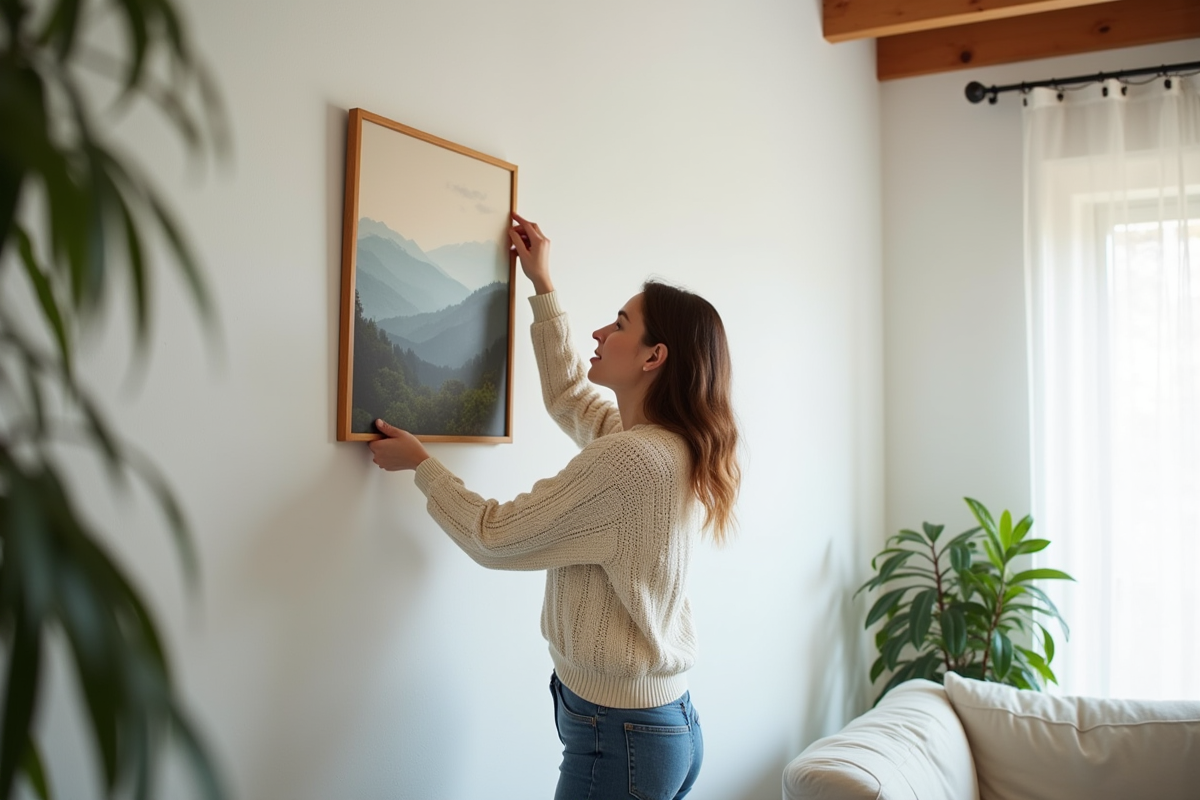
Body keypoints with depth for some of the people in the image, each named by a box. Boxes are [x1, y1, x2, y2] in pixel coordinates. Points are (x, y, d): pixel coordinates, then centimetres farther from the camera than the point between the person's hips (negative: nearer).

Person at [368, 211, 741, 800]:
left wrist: (419, 463, 0)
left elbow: (492, 537, -15)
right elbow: (567, 396, 21)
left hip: (619, 736, -9)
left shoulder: (627, 457, -24)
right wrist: (542, 286, 25)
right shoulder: (677, 447, 4)